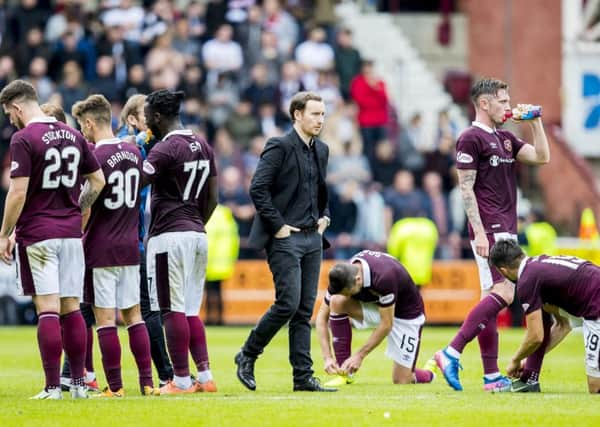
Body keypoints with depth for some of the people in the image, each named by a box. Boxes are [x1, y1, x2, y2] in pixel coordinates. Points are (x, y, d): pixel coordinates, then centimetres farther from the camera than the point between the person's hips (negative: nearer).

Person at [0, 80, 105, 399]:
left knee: (47, 309, -6)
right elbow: (98, 181, 14)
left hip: (37, 235, -6)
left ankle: (53, 387, -7)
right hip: (71, 233, 6)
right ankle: (78, 384, 9)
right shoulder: (73, 136, 9)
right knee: (70, 308, 9)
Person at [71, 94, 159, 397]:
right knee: (133, 314, 11)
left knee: (105, 317, -1)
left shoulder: (95, 157, -15)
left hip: (101, 248, -6)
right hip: (130, 247, 6)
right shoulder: (133, 152, 7)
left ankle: (115, 386, -1)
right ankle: (147, 382, 8)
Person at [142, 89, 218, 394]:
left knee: (174, 310, -4)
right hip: (197, 234, 8)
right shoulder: (203, 146, 13)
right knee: (191, 310, 13)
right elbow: (212, 199, 17)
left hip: (169, 235, -8)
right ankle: (204, 376, 9)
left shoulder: (165, 149, -13)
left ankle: (181, 379, -3)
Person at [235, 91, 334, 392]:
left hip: (312, 237, 7)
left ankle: (303, 377, 5)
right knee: (288, 303, -13)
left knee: (305, 310, 5)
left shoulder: (321, 150, 14)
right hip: (285, 239, -7)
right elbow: (258, 189, -16)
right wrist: (277, 226, -15)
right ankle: (247, 356, 5)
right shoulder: (280, 147, -10)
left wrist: (324, 216, 12)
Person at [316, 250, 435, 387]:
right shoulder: (342, 276, -22)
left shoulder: (383, 277, -39)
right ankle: (343, 372, -14)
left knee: (401, 380, -9)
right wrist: (327, 357, -23)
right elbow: (322, 316, -14)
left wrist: (360, 355, -25)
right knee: (337, 302, -23)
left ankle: (431, 371, 27)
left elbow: (386, 324, -30)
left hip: (407, 314, -5)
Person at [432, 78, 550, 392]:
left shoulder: (505, 139, 18)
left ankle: (491, 376, 7)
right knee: (504, 292, -18)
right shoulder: (471, 139, -9)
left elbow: (542, 157, 16)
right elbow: (466, 188, -13)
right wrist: (479, 232, -19)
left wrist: (535, 122, 10)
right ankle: (452, 353, -20)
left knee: (492, 298, 7)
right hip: (490, 231, -9)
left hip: (506, 230, 9)